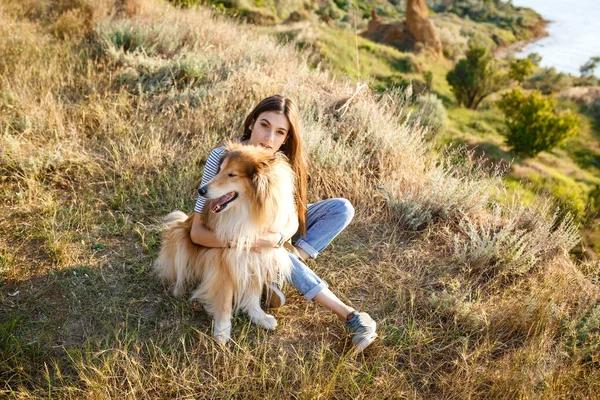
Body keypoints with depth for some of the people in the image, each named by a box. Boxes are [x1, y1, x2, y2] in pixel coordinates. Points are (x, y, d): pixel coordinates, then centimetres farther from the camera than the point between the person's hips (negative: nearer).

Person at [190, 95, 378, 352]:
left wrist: (278, 237, -38)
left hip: (272, 227, 4)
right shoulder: (221, 158, -27)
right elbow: (197, 232, -27)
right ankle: (347, 314, -30)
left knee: (341, 208, -12)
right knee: (273, 255, -37)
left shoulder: (284, 160, -16)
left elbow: (293, 218, -15)